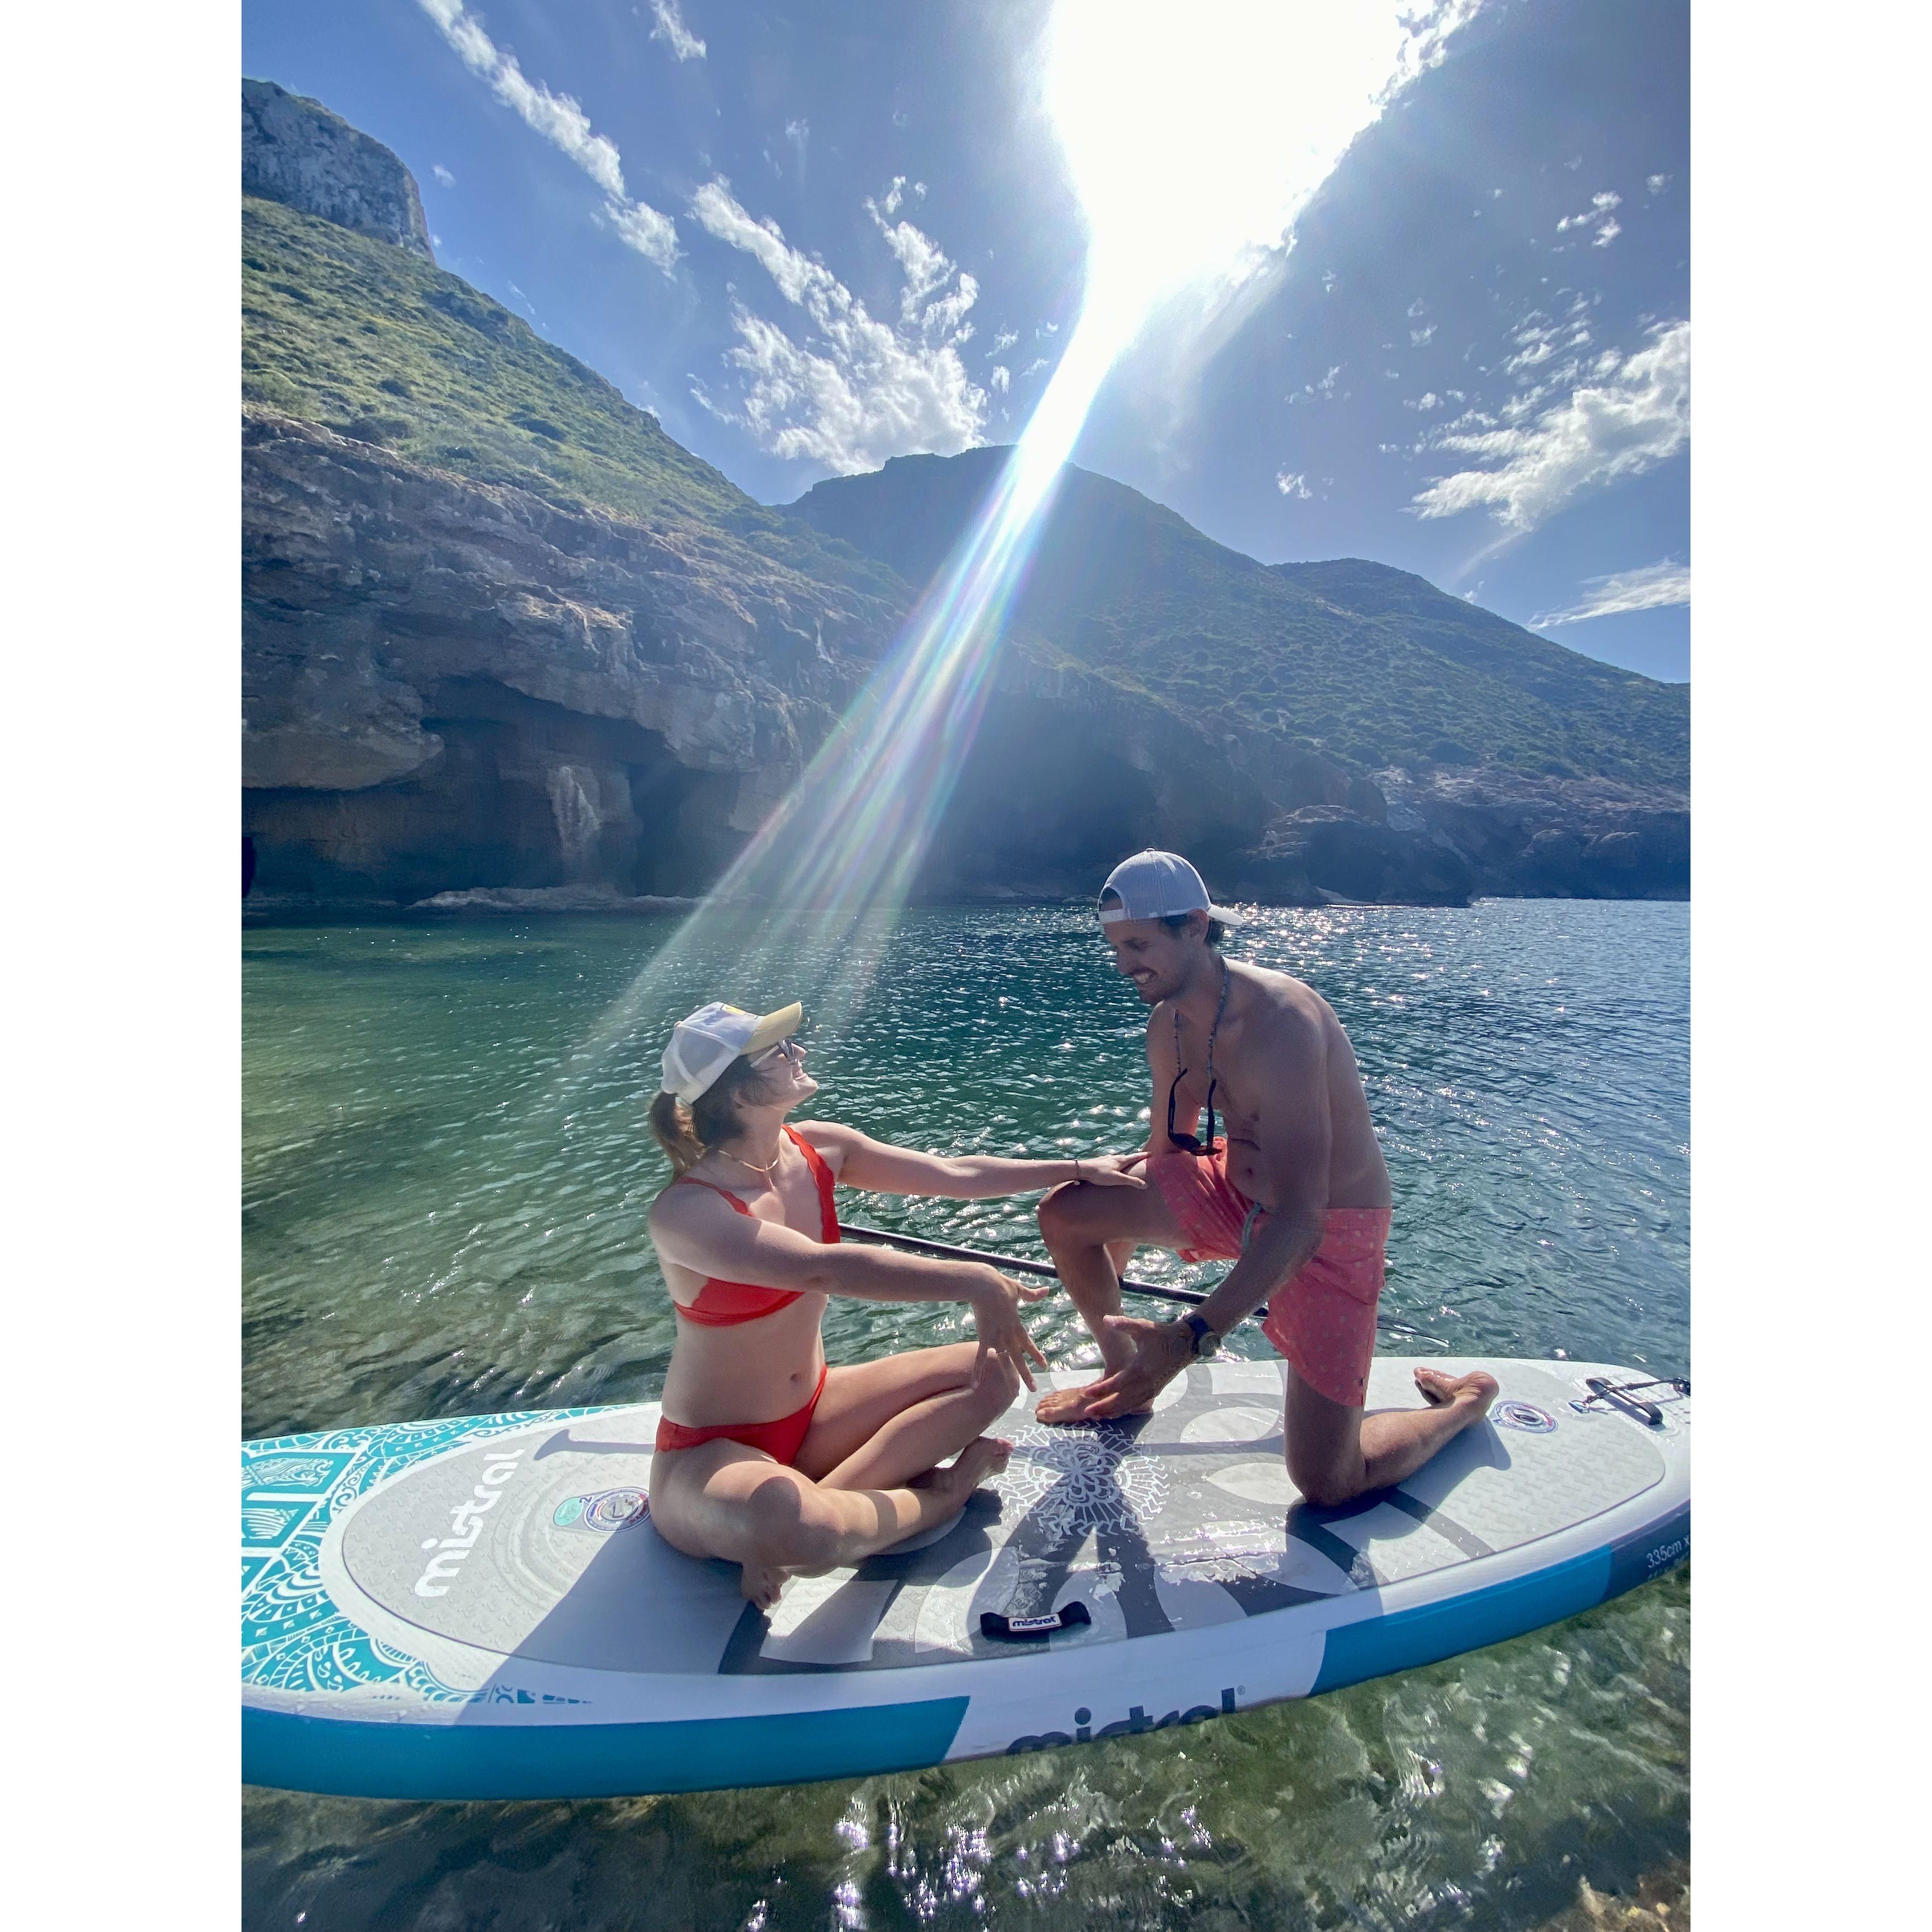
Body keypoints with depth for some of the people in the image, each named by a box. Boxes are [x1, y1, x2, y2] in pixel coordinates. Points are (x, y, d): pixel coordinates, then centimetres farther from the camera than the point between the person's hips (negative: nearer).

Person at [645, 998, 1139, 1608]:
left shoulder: (816, 1150, -6)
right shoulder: (685, 1212, -26)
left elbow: (955, 1175, 0)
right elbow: (825, 1269, -40)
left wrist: (1079, 1169, 4)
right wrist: (973, 1282, -45)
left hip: (812, 1414, 7)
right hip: (712, 1452, -7)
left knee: (992, 1374, -2)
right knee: (798, 1529, -39)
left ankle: (812, 1511, -11)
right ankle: (939, 1495, -5)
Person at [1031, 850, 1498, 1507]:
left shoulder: (1278, 1020, -32)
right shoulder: (1168, 1023, -6)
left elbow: (1300, 1220, -35)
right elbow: (1165, 1151, 8)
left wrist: (1188, 1339, -42)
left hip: (1331, 1228, -7)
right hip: (1239, 1192, 7)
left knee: (1327, 1483, -5)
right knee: (1064, 1213, -5)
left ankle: (1465, 1403, 24)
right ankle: (1127, 1376, 21)